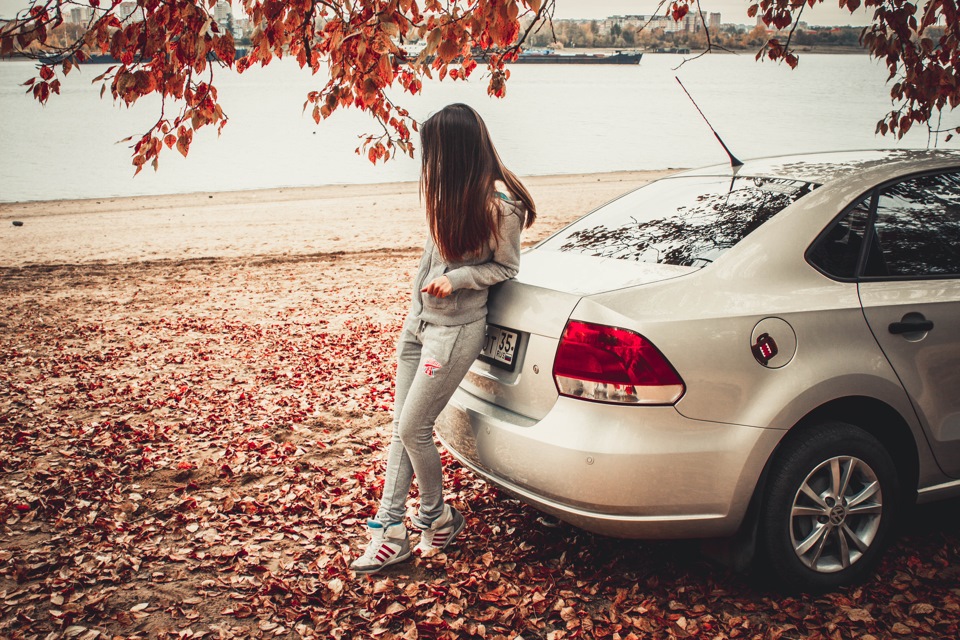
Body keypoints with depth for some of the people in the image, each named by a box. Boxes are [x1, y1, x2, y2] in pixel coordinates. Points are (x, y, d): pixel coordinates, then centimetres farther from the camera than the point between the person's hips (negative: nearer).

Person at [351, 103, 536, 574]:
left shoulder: (498, 204, -18)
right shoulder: (448, 191, 5)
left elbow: (506, 267, -8)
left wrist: (456, 279, -20)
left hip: (456, 329, -8)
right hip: (419, 319, 8)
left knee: (413, 428, -4)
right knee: (401, 426, 7)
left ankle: (437, 518, 19)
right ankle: (389, 530, 13)